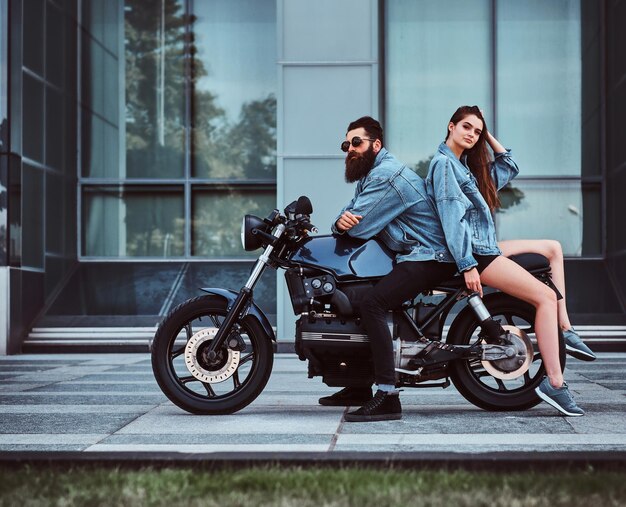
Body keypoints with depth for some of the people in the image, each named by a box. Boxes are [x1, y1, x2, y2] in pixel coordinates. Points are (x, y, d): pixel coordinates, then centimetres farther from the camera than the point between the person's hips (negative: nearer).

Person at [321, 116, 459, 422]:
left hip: (428, 257, -11)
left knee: (373, 303, -28)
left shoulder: (385, 174, -17)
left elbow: (358, 227, -22)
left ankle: (387, 398, -32)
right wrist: (341, 221, -14)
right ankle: (359, 386, 24)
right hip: (408, 255, 11)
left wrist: (349, 222, 2)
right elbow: (346, 222, 11)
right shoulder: (369, 175, 18)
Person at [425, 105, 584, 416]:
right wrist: (467, 265, -23)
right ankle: (554, 383, -19)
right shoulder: (444, 163, -8)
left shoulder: (466, 165, 20)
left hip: (485, 247, 10)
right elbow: (451, 217, -17)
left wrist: (489, 136, 23)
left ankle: (565, 330, -3)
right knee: (545, 297, -15)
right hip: (473, 253, -10)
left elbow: (508, 168, 30)